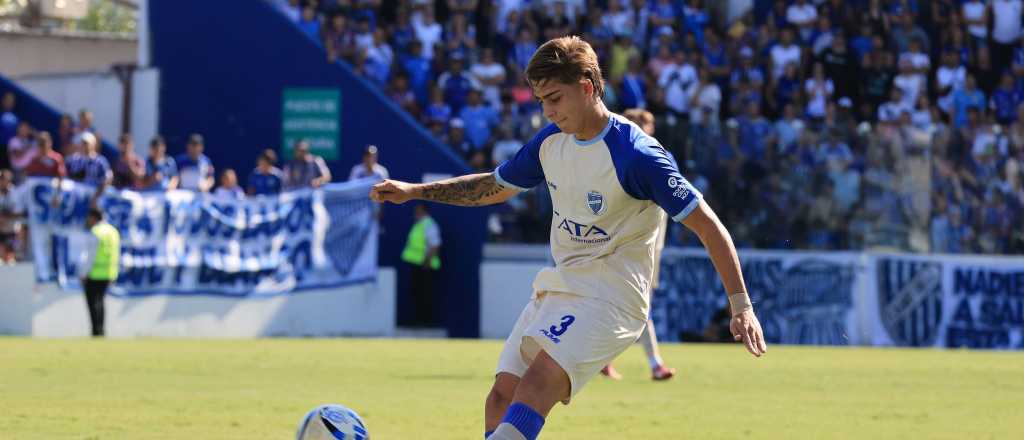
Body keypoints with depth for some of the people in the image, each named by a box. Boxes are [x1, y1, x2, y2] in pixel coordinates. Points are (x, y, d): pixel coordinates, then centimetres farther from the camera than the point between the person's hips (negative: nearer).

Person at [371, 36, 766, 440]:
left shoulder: (635, 155, -17)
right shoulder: (551, 140, 5)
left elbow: (707, 225, -15)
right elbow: (495, 187, 23)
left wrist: (741, 306, -21)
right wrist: (413, 192, 15)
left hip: (611, 296, -8)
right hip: (558, 287, 8)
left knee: (540, 378, -30)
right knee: (502, 396, -3)